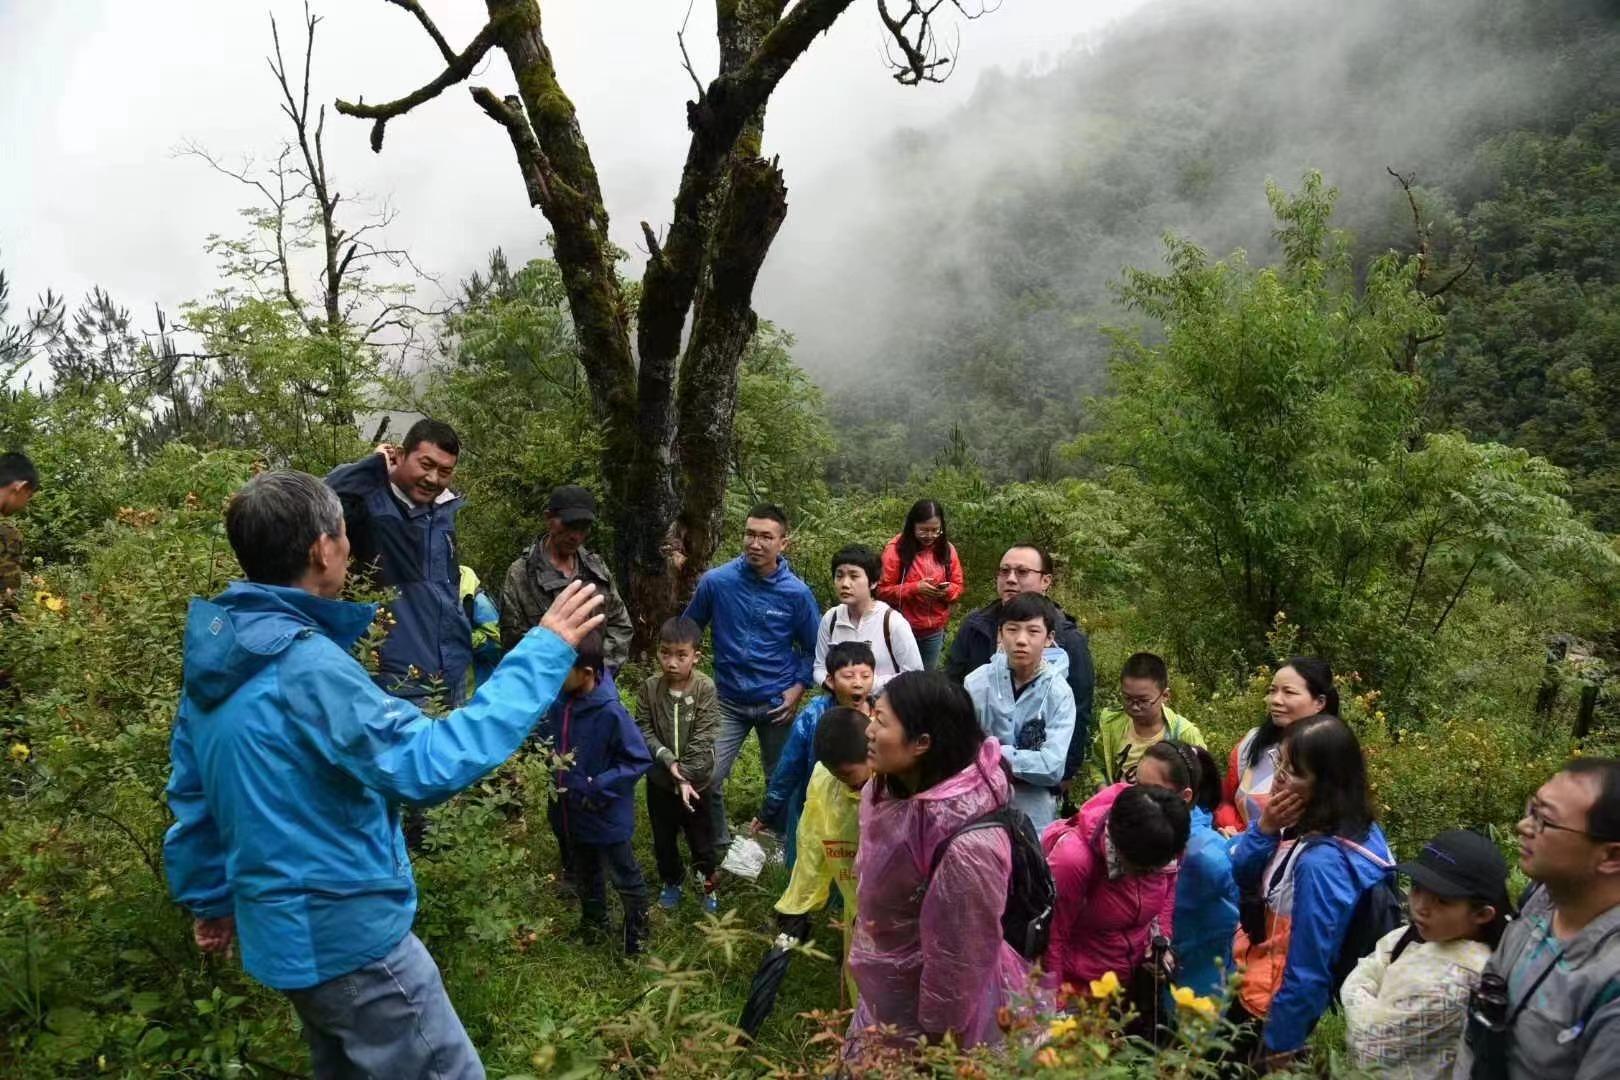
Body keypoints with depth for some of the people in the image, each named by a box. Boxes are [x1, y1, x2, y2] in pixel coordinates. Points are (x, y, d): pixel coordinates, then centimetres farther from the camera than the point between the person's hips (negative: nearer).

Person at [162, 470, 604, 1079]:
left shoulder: (215, 651, 3)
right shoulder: (302, 663, -26)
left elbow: (191, 794, 13)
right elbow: (428, 765, -32)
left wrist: (210, 898, 26)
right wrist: (543, 651, -29)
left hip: (284, 926, 9)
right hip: (349, 935, -9)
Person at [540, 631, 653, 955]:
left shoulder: (610, 712, -29)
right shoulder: (558, 701, -11)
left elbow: (639, 759, -21)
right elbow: (546, 741, 9)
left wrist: (598, 788, -24)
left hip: (606, 816, -6)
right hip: (570, 812, 6)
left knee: (625, 878, 16)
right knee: (584, 876, 28)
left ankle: (636, 936, 39)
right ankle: (593, 926, 51)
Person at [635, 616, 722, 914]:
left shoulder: (705, 688, -18)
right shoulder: (649, 688, -10)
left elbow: (703, 738, -18)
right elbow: (642, 730, -9)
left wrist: (686, 775, -21)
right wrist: (667, 759, -21)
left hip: (696, 781, -2)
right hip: (659, 780, 2)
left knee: (701, 837, 14)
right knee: (663, 837, 19)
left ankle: (707, 883, 36)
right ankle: (671, 881, 42)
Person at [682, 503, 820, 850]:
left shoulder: (797, 593, -12)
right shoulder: (716, 581, -13)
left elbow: (813, 648, 2)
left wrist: (798, 688, -7)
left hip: (776, 704, 0)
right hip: (728, 701, 0)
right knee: (707, 780, -6)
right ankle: (718, 847, 19)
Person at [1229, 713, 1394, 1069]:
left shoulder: (1321, 862, -31)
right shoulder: (1309, 824, -5)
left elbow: (1308, 972, -26)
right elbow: (1243, 877, 4)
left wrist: (1280, 1046, -16)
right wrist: (1265, 827, -15)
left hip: (1274, 1009, -8)